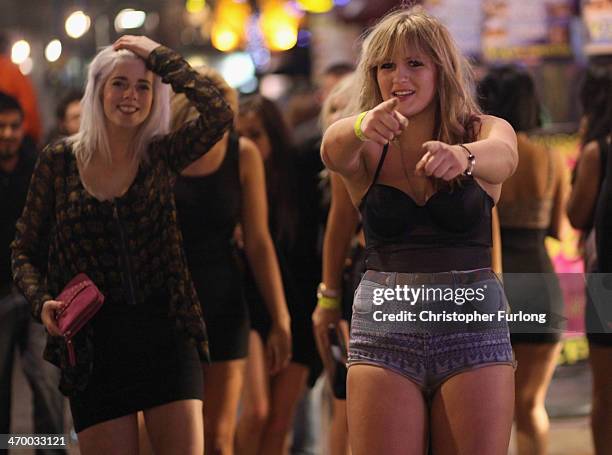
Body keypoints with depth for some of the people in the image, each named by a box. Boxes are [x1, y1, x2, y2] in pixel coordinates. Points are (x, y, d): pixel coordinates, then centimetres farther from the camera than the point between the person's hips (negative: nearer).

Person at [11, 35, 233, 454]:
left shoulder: (160, 156, 4)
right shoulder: (58, 162, 3)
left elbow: (219, 115, -13)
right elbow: (25, 251, 9)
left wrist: (160, 57, -6)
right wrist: (42, 301, -10)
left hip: (166, 334, 0)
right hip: (95, 344, 0)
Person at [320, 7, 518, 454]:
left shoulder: (484, 131, 2)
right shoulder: (366, 149, 5)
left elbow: (502, 156, -22)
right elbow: (332, 150, -19)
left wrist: (462, 157, -46)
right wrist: (362, 127, -44)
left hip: (473, 322, -1)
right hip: (383, 328, 1)